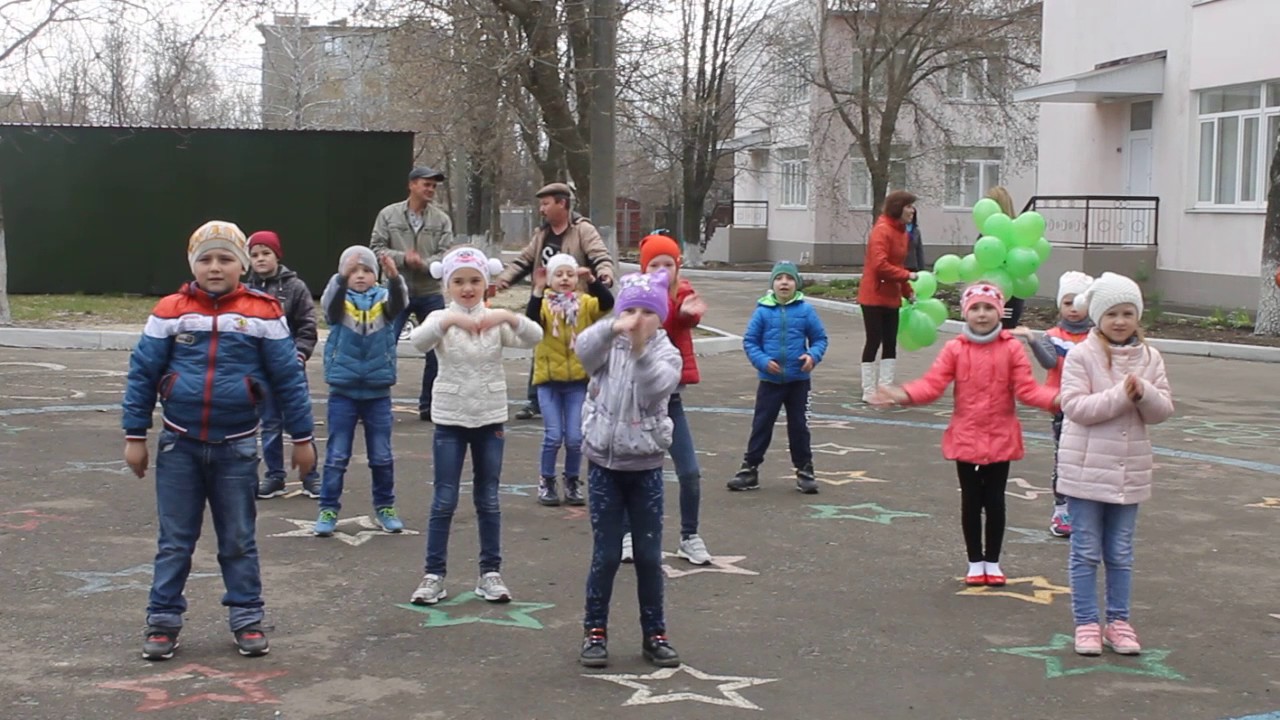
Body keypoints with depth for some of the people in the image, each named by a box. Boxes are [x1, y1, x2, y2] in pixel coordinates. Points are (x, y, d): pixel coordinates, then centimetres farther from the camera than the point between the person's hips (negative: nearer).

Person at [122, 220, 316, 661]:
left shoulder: (263, 314, -4)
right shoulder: (170, 312, -2)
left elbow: (288, 378, 0)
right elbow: (142, 373, 1)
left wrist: (302, 437, 1)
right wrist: (134, 435, 0)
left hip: (236, 447, -1)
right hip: (179, 445, 1)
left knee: (239, 540, 10)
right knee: (174, 540, 8)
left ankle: (247, 620, 19)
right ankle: (163, 620, 17)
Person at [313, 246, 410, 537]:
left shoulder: (382, 298, 0)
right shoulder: (340, 300, -2)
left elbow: (399, 303, -21)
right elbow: (330, 303, -25)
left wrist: (395, 277, -41)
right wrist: (343, 277, -43)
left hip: (378, 392, 1)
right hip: (343, 391, -1)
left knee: (382, 456, 10)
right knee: (336, 455, 4)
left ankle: (384, 507, 23)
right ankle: (328, 508, 12)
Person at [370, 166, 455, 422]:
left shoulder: (442, 220, 2)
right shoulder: (388, 215, -1)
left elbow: (446, 255, -5)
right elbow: (377, 248, -4)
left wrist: (424, 264, -24)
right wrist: (403, 258, -19)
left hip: (431, 293, 3)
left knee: (437, 350, 7)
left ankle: (428, 406, 20)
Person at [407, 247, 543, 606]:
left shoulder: (497, 320, 0)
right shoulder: (441, 319, -3)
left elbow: (535, 337, -16)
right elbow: (419, 340, -24)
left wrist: (509, 316, -32)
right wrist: (450, 320, -38)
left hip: (490, 419, 1)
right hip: (450, 419, -1)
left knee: (488, 499, 8)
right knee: (444, 500, 1)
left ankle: (491, 572, 17)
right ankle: (434, 574, 8)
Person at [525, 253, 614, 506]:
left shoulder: (584, 303, 2)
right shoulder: (543, 304, -4)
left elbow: (607, 304, -16)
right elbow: (531, 322, -23)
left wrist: (591, 280, -28)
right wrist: (538, 291, -30)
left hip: (578, 380, 1)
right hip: (548, 380, -1)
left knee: (574, 437, 1)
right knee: (553, 436, -3)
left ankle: (573, 481, 20)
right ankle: (546, 482, 14)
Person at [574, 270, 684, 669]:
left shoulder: (666, 353, -2)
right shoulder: (608, 348, -2)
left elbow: (656, 388, -23)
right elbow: (584, 349, -27)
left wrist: (641, 349, -36)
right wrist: (613, 328, -46)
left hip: (645, 467, 1)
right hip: (604, 464, 0)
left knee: (649, 556, 7)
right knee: (606, 555, 2)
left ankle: (654, 633, 19)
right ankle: (595, 631, 17)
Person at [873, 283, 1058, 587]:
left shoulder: (1012, 348, -5)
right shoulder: (955, 349, -4)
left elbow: (1027, 389, -9)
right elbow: (932, 384, -10)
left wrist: (1057, 399, -24)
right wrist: (904, 395, -26)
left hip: (1000, 438, -1)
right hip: (966, 437, 1)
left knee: (995, 500, 8)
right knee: (971, 500, 9)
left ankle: (992, 561, 23)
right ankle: (975, 561, 22)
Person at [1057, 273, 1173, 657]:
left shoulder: (1149, 358, 4)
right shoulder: (1081, 356, -8)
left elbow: (1164, 410, 0)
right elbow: (1075, 406, -17)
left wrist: (1143, 393, -19)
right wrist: (1121, 394, -23)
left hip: (1130, 471, 3)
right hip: (1086, 469, -3)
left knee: (1121, 553, 12)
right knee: (1086, 552, 4)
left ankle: (1118, 622, 22)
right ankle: (1086, 623, 13)